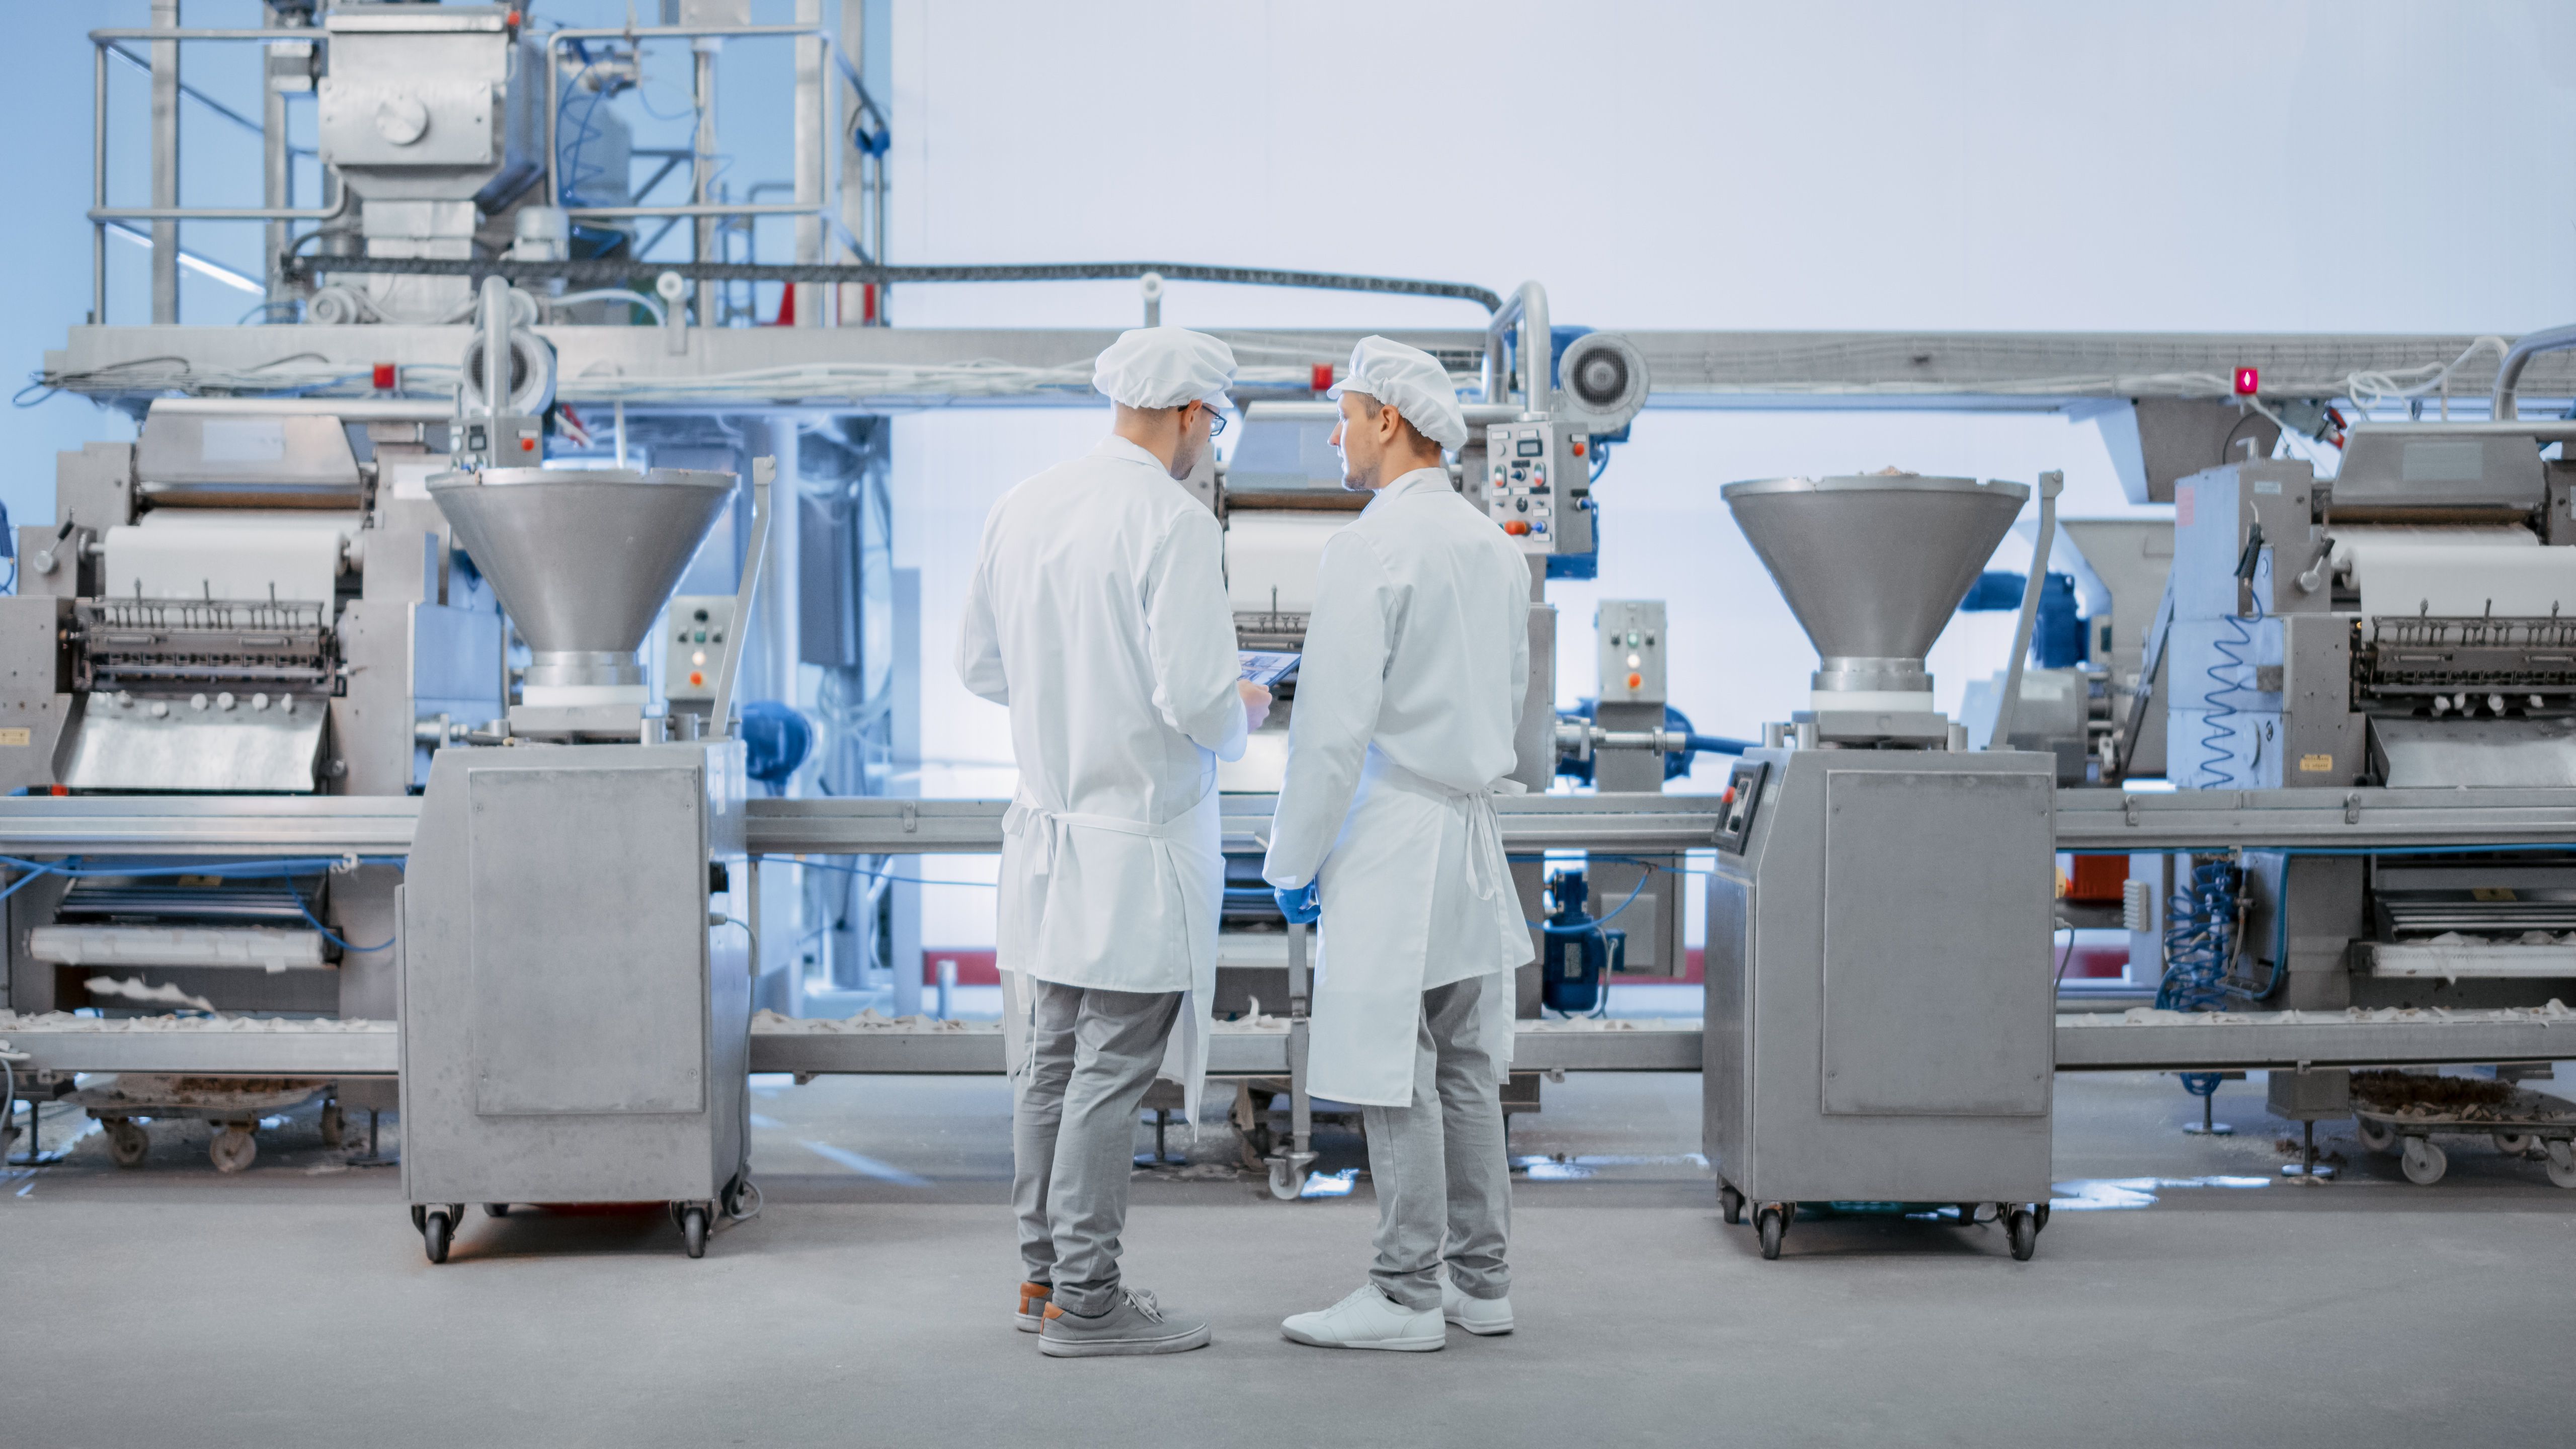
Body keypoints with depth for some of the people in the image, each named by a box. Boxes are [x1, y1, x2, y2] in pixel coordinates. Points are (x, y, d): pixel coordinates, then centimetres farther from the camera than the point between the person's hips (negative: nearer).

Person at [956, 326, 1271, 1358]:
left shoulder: (1024, 506, 5)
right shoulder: (1174, 524, -17)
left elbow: (979, 664, 12)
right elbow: (1195, 697, -21)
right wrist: (1239, 718, 1)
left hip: (1045, 827, 8)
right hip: (1137, 841, -8)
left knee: (1051, 1062, 15)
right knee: (1111, 1076, 0)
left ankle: (1045, 1273, 25)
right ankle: (1084, 1300, 7)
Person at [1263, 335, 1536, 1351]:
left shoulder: (1367, 549, -14)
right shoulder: (1495, 546, 12)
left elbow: (1337, 722, -16)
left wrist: (1293, 858, -9)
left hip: (1389, 837, -8)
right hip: (1471, 829, 8)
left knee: (1393, 1074, -3)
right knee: (1464, 1069, 12)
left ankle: (1408, 1297, 2)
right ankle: (1480, 1282, 18)